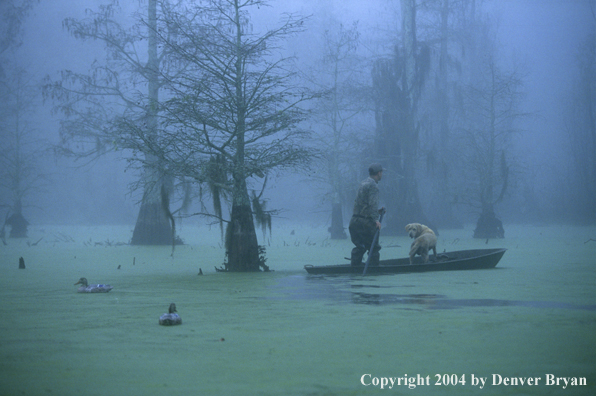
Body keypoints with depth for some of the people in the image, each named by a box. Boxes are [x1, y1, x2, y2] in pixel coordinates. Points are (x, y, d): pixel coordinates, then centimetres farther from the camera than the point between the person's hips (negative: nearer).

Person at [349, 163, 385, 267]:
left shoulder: (363, 183, 18)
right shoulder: (373, 185, -11)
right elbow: (372, 203, -20)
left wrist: (377, 211, 23)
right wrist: (376, 219, -23)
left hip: (355, 220, 9)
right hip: (365, 221, -9)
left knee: (359, 246, 14)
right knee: (374, 247, -1)